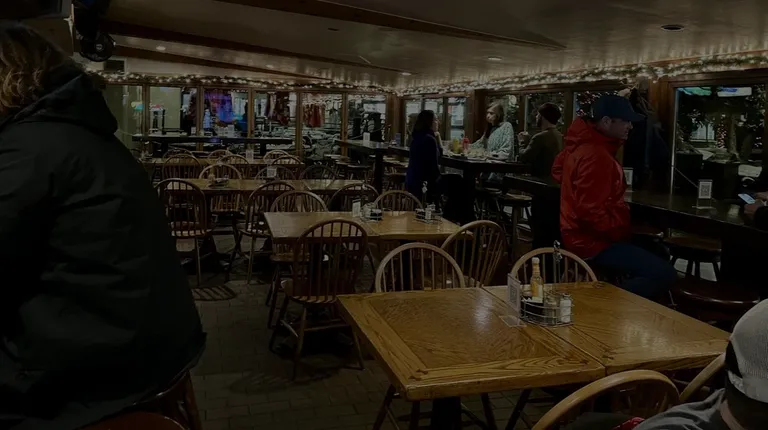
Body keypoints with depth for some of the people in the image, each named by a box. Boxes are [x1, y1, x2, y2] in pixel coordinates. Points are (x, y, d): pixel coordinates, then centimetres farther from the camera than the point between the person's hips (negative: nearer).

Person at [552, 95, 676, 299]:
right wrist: (621, 232, -15)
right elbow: (591, 212, -30)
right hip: (594, 242, -11)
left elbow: (558, 169, 26)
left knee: (656, 249, 24)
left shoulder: (584, 144, 8)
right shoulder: (596, 156, -25)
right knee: (664, 273, -19)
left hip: (583, 235, 11)